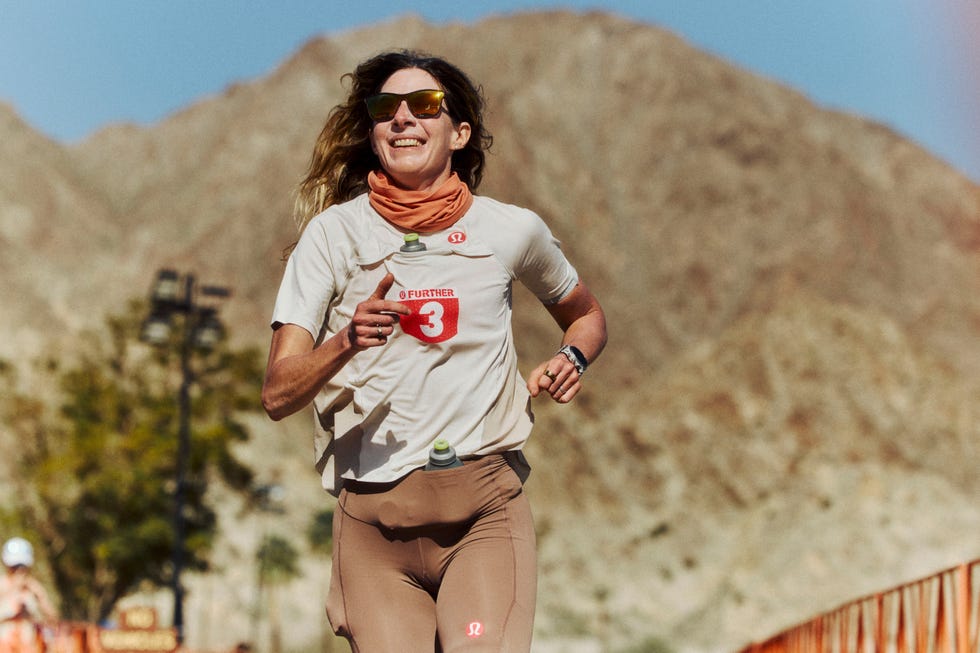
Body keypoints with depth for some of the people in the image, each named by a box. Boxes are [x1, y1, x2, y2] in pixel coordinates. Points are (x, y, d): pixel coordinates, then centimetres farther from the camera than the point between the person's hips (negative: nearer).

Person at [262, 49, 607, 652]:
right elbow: (278, 393, -4)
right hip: (370, 516, 1)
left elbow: (587, 314, 27)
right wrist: (346, 342, -23)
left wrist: (572, 358, 5)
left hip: (484, 505, 0)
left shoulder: (512, 230, 7)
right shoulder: (334, 233, 3)